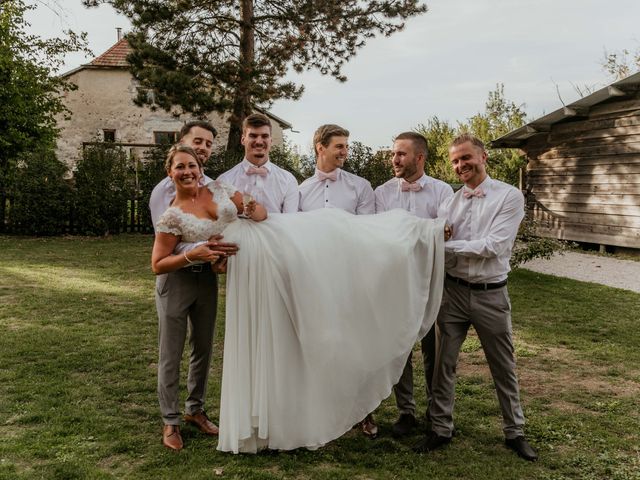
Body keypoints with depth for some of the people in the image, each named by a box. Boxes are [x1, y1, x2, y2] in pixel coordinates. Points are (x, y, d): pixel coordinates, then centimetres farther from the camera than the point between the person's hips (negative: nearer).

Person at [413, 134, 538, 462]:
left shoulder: (510, 196, -7)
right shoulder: (451, 200, 5)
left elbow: (493, 246, -17)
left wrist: (446, 246, -18)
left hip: (490, 294, -3)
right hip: (453, 290, 3)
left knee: (503, 367, 12)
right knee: (444, 362, 7)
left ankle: (514, 431, 29)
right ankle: (441, 429, 22)